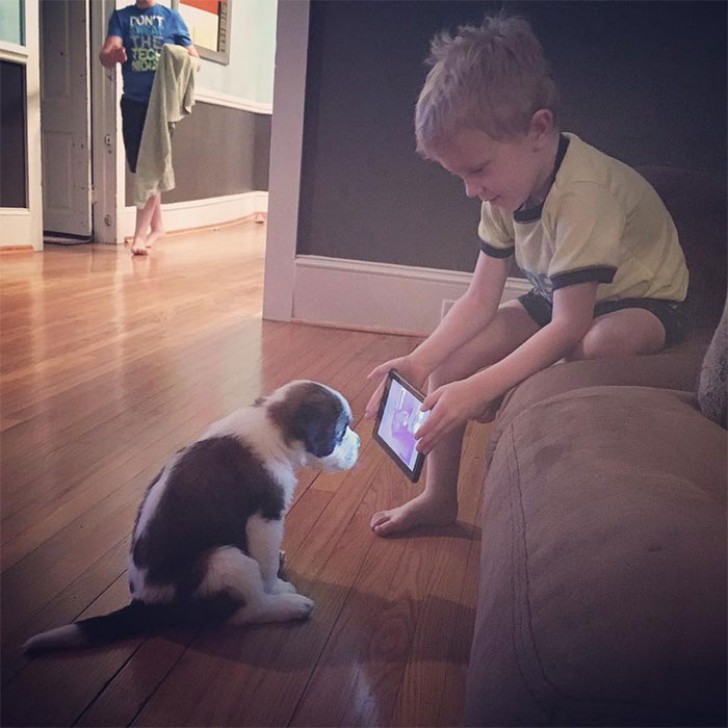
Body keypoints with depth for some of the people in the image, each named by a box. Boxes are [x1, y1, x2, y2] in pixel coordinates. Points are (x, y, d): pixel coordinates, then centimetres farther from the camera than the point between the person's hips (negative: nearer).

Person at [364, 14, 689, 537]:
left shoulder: (584, 192, -34)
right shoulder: (507, 185, -10)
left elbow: (569, 324, -34)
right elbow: (481, 299, -9)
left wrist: (480, 389, -41)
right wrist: (419, 362, -21)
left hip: (641, 302, -6)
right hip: (556, 299, 7)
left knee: (597, 347, -41)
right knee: (449, 364, -8)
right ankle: (439, 498, 7)